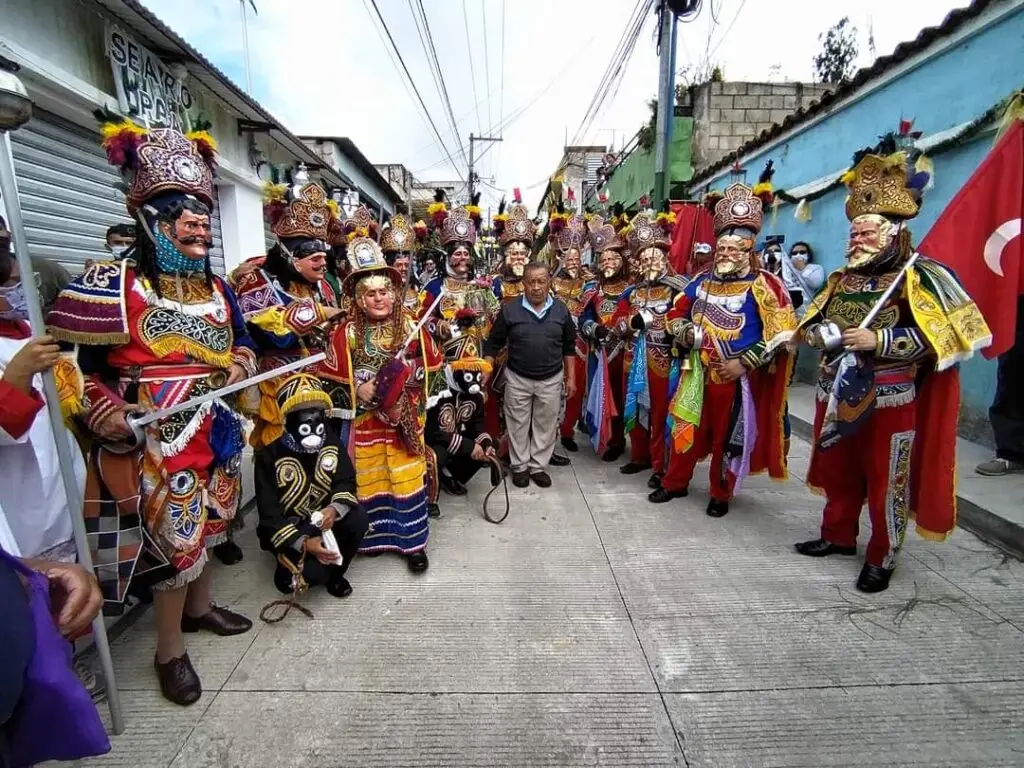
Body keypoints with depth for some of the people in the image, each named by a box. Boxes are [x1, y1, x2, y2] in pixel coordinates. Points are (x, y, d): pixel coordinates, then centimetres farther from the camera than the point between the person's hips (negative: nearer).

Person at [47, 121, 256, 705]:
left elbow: (242, 342, 19)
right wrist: (103, 413, -21)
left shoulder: (217, 288, 6)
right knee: (176, 535, 3)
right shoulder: (115, 284, -12)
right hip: (155, 439, -6)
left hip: (215, 433, 6)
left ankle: (199, 606, 46)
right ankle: (170, 650, 25)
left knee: (208, 523, 20)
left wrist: (241, 365, -3)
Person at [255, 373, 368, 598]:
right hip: (287, 527, -3)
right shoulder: (269, 453, -17)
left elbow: (346, 482, -8)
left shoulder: (331, 439, -6)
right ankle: (293, 572, 12)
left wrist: (335, 509, -32)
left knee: (357, 521, -26)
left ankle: (333, 573, 0)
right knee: (312, 572, -27)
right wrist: (303, 543, -30)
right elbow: (268, 512, -18)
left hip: (325, 516, 4)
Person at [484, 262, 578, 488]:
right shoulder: (509, 309, -7)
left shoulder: (561, 310, -1)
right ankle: (520, 466, 27)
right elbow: (493, 343, -2)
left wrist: (571, 377, 3)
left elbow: (569, 347, 5)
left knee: (546, 425, 11)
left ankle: (538, 466, 27)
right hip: (517, 379, -1)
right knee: (518, 425, 10)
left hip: (551, 379, 2)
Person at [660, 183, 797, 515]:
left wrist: (744, 363, -16)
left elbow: (780, 333, -11)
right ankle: (675, 483, 31)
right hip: (697, 372, 4)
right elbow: (675, 315, 16)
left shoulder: (763, 285, -7)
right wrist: (686, 334, -5)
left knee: (727, 437, 9)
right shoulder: (702, 281, 7)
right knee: (686, 429, 13)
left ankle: (720, 495, 27)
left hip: (735, 378, -4)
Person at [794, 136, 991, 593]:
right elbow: (810, 323, 14)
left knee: (886, 482, 5)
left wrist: (877, 340, -25)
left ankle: (881, 559, 20)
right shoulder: (841, 279, 10)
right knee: (837, 471, 17)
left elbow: (939, 335, -15)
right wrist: (820, 333, -8)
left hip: (889, 401, -6)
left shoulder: (919, 278, -8)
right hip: (837, 397, 6)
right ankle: (838, 535, 35)